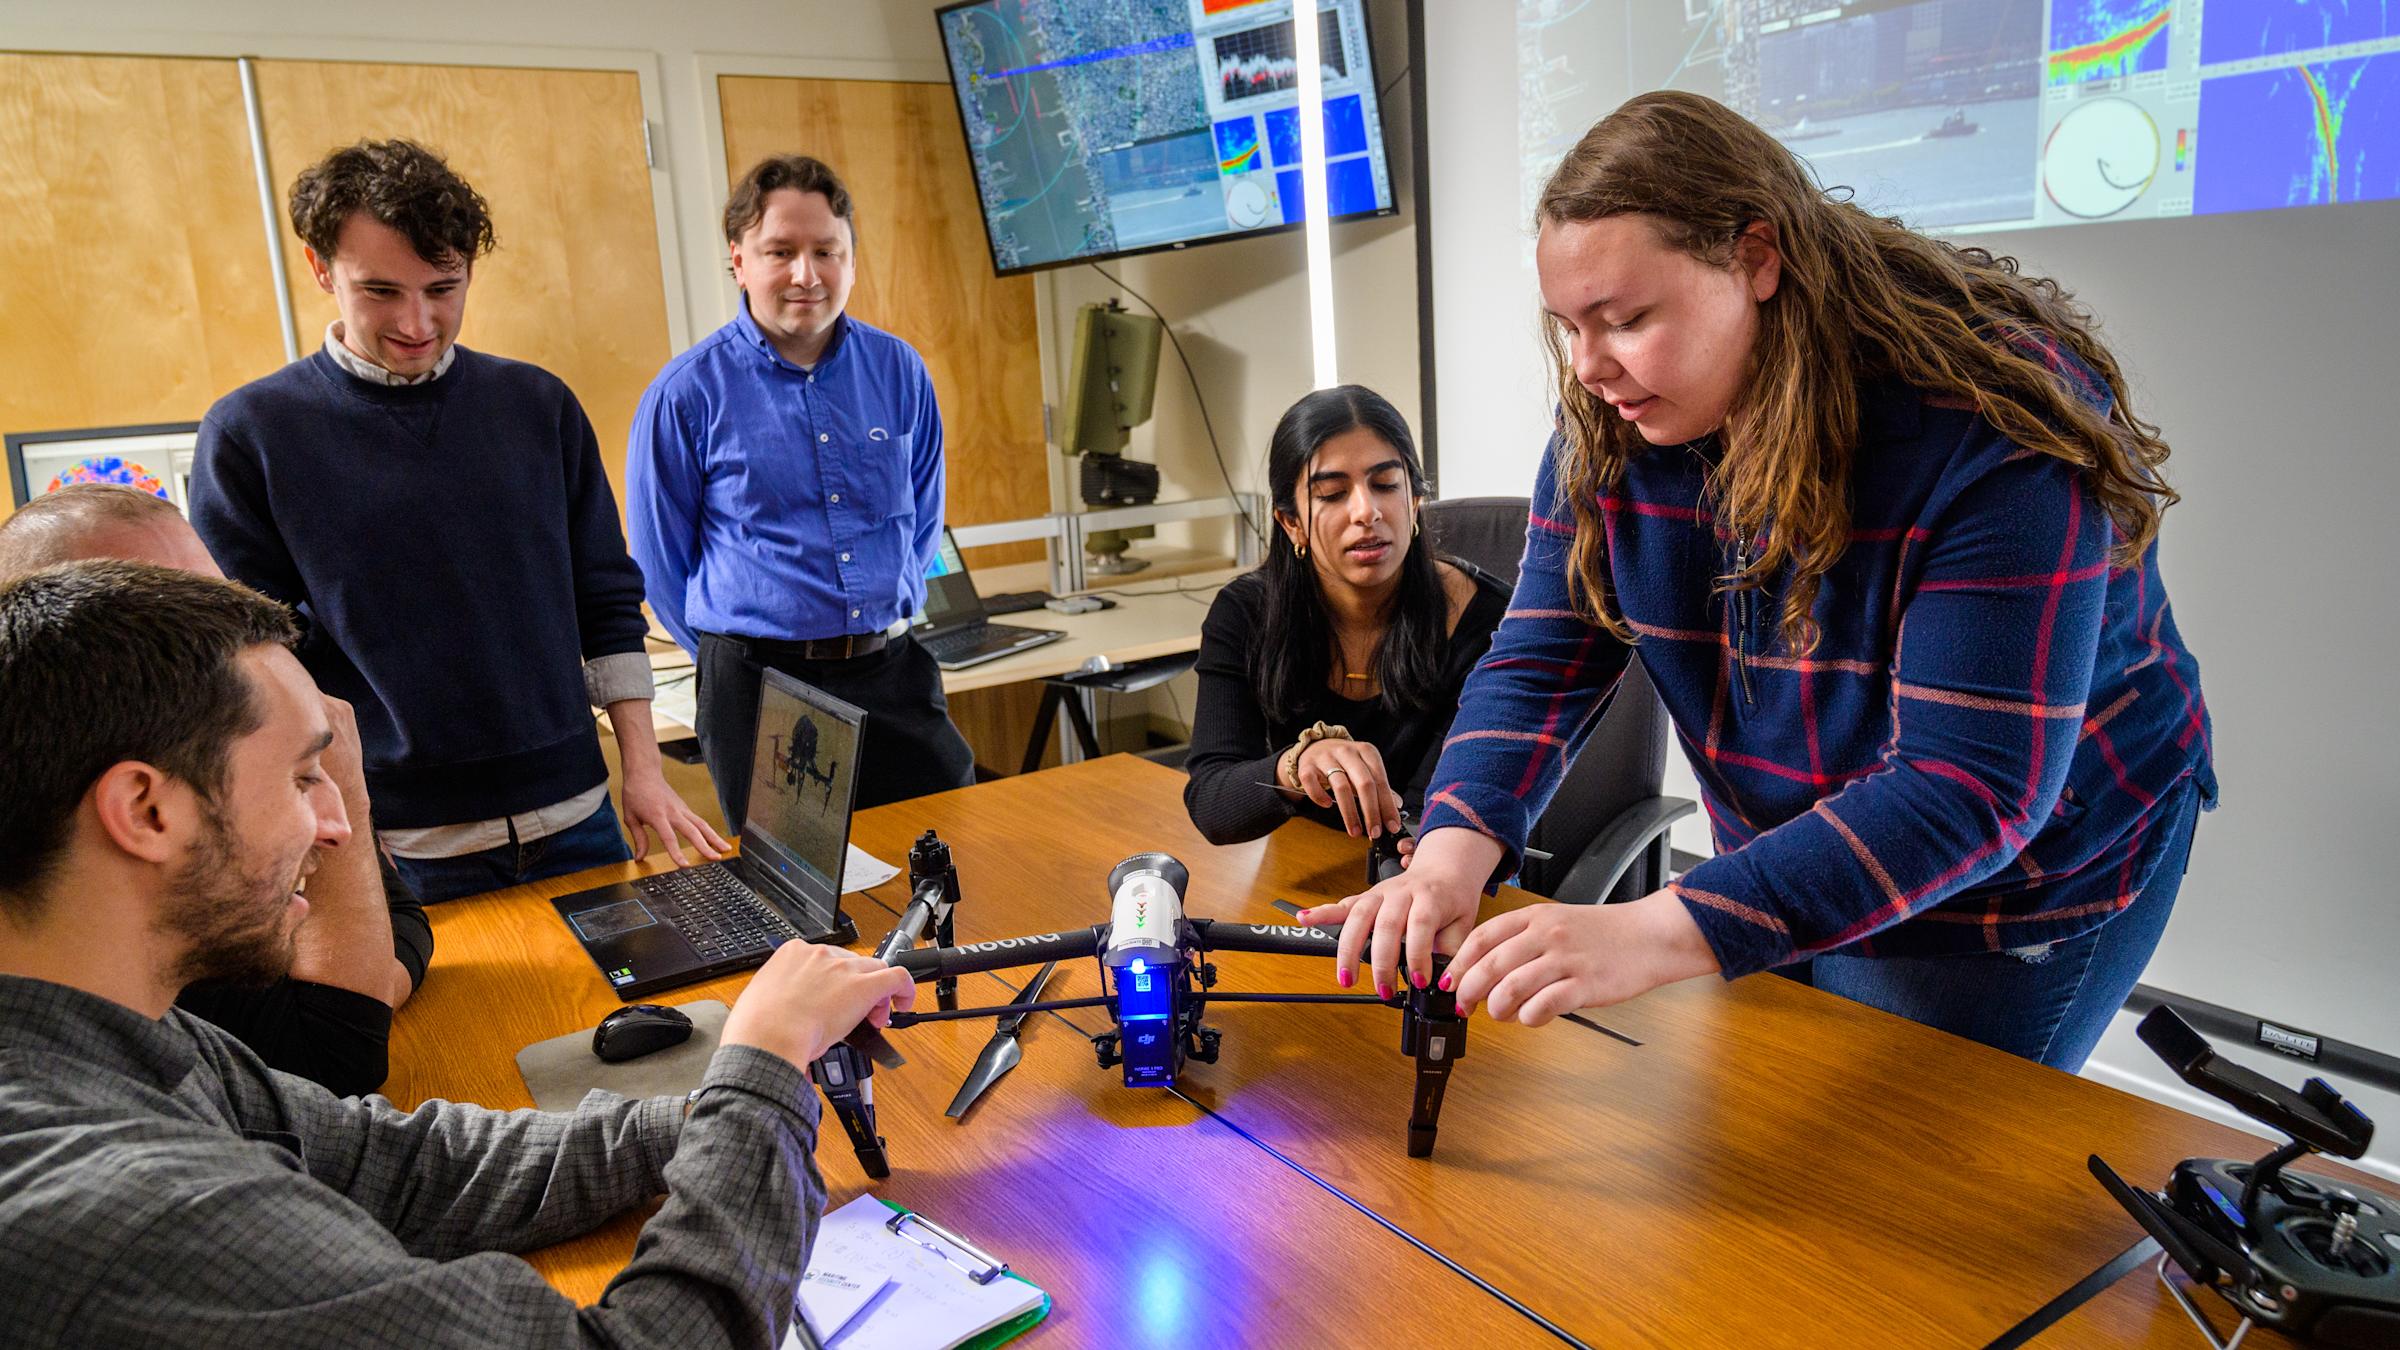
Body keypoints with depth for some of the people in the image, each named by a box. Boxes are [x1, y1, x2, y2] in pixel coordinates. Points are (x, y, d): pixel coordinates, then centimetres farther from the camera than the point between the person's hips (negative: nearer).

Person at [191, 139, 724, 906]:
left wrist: (643, 769, 3)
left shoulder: (539, 406, 4)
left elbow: (608, 602, 7)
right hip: (396, 847, -2)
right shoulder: (250, 434, -4)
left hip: (572, 817, 3)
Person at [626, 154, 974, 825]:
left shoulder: (899, 369, 4)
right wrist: (739, 659, 5)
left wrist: (888, 623, 11)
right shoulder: (686, 393, -5)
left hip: (894, 672, 3)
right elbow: (660, 560, 3)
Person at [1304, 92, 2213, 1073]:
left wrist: (1658, 934, -46)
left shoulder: (1996, 430, -31)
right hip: (1788, 867, 6)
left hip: (2020, 886, -5)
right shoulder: (1609, 425, -12)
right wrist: (1454, 850, -34)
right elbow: (1542, 662, -13)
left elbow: (1974, 786, -36)